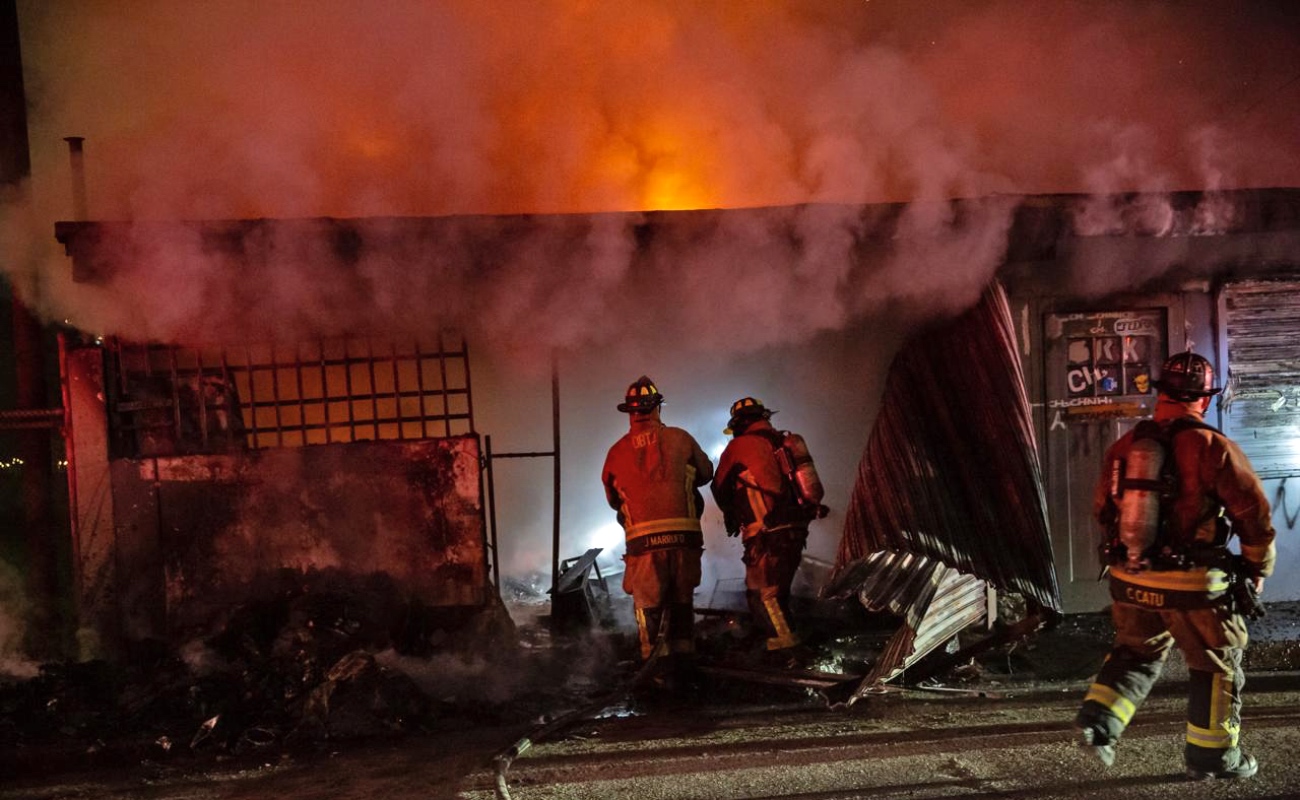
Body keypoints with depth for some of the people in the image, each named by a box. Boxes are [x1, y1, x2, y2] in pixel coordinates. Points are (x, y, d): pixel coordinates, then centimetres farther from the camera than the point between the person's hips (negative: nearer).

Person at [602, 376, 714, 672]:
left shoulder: (617, 451, 5)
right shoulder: (679, 438, 3)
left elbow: (612, 499, 17)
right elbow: (706, 473, 19)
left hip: (642, 539, 0)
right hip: (684, 535, 0)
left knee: (647, 605, 11)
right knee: (681, 600, 16)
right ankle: (682, 656, 19)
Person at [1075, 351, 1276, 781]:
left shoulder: (1125, 445, 3)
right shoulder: (1214, 448, -12)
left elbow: (1102, 510, 12)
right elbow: (1255, 515, -7)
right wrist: (1258, 569, 9)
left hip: (1131, 577, 5)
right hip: (1192, 583, -4)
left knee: (1135, 654, 22)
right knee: (1216, 667, 15)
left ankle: (1099, 716, 6)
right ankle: (1212, 755, 24)